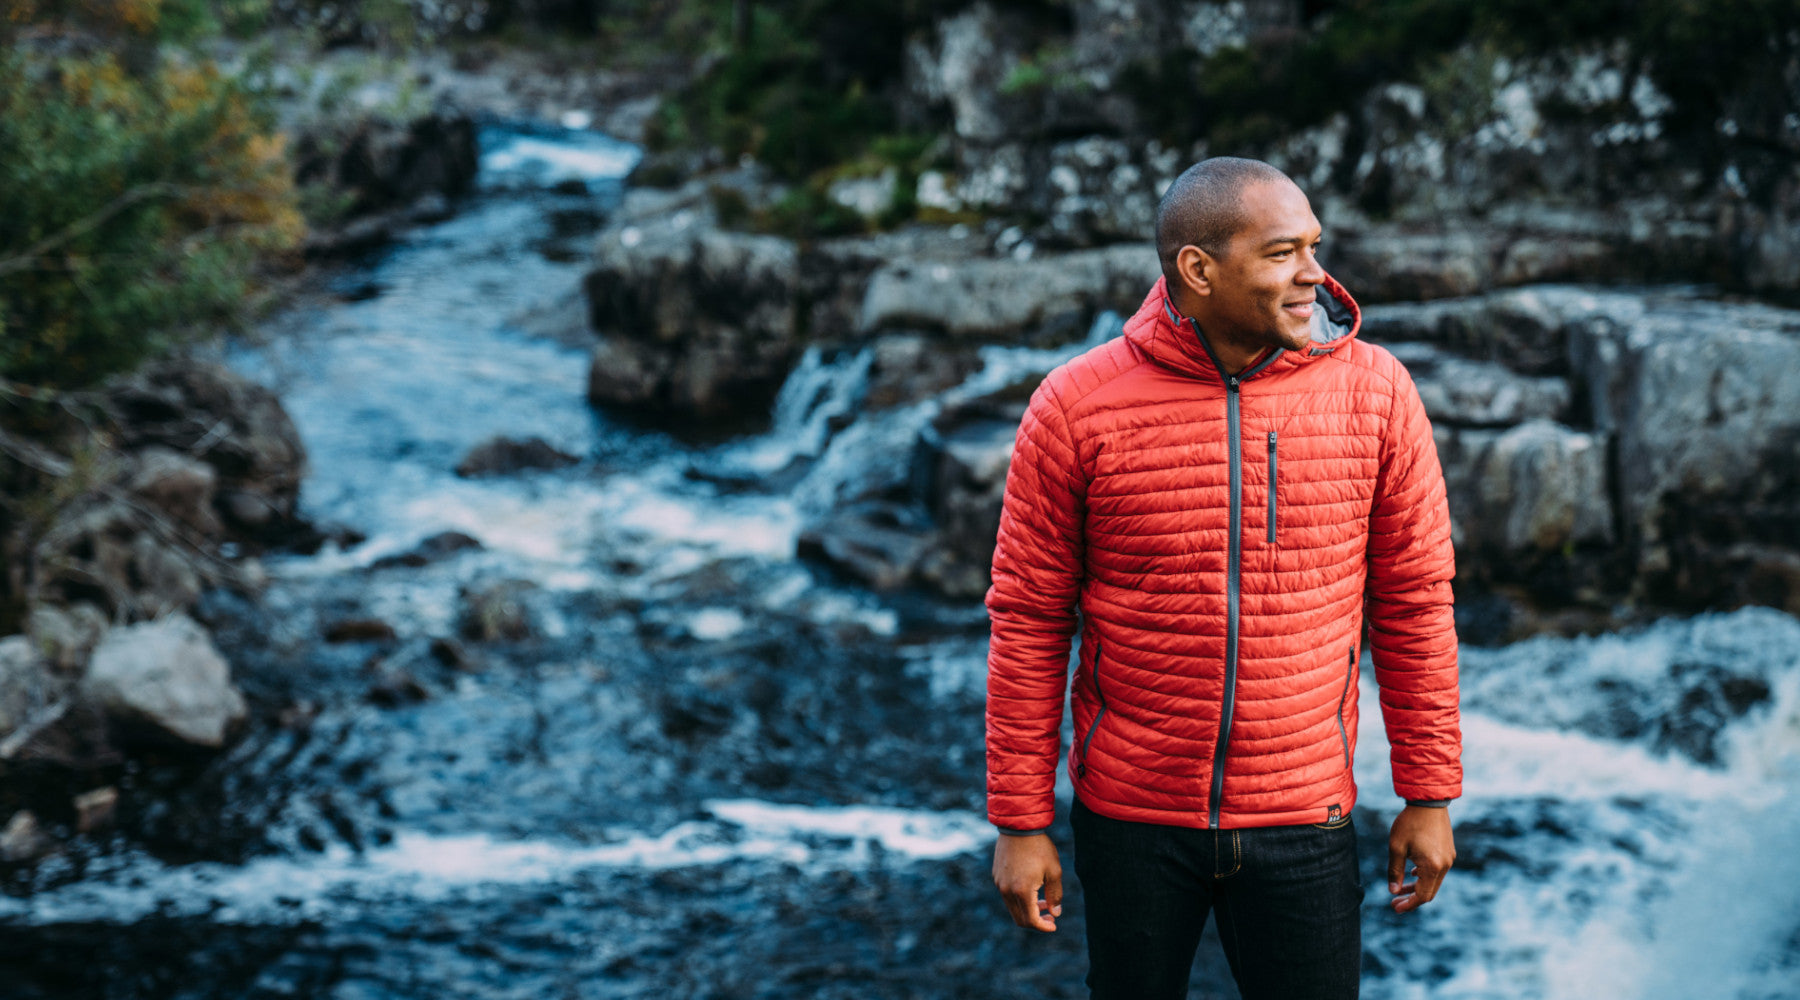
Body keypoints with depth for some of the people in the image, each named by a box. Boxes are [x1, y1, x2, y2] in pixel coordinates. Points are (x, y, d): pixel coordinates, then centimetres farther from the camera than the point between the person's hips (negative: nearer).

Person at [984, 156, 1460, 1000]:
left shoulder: (1374, 391, -5)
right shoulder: (1076, 407, -8)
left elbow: (1414, 602, 2)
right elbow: (1028, 620, -3)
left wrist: (1429, 796, 3)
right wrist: (1020, 821, -2)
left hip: (1304, 818, 1)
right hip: (1131, 819, 0)